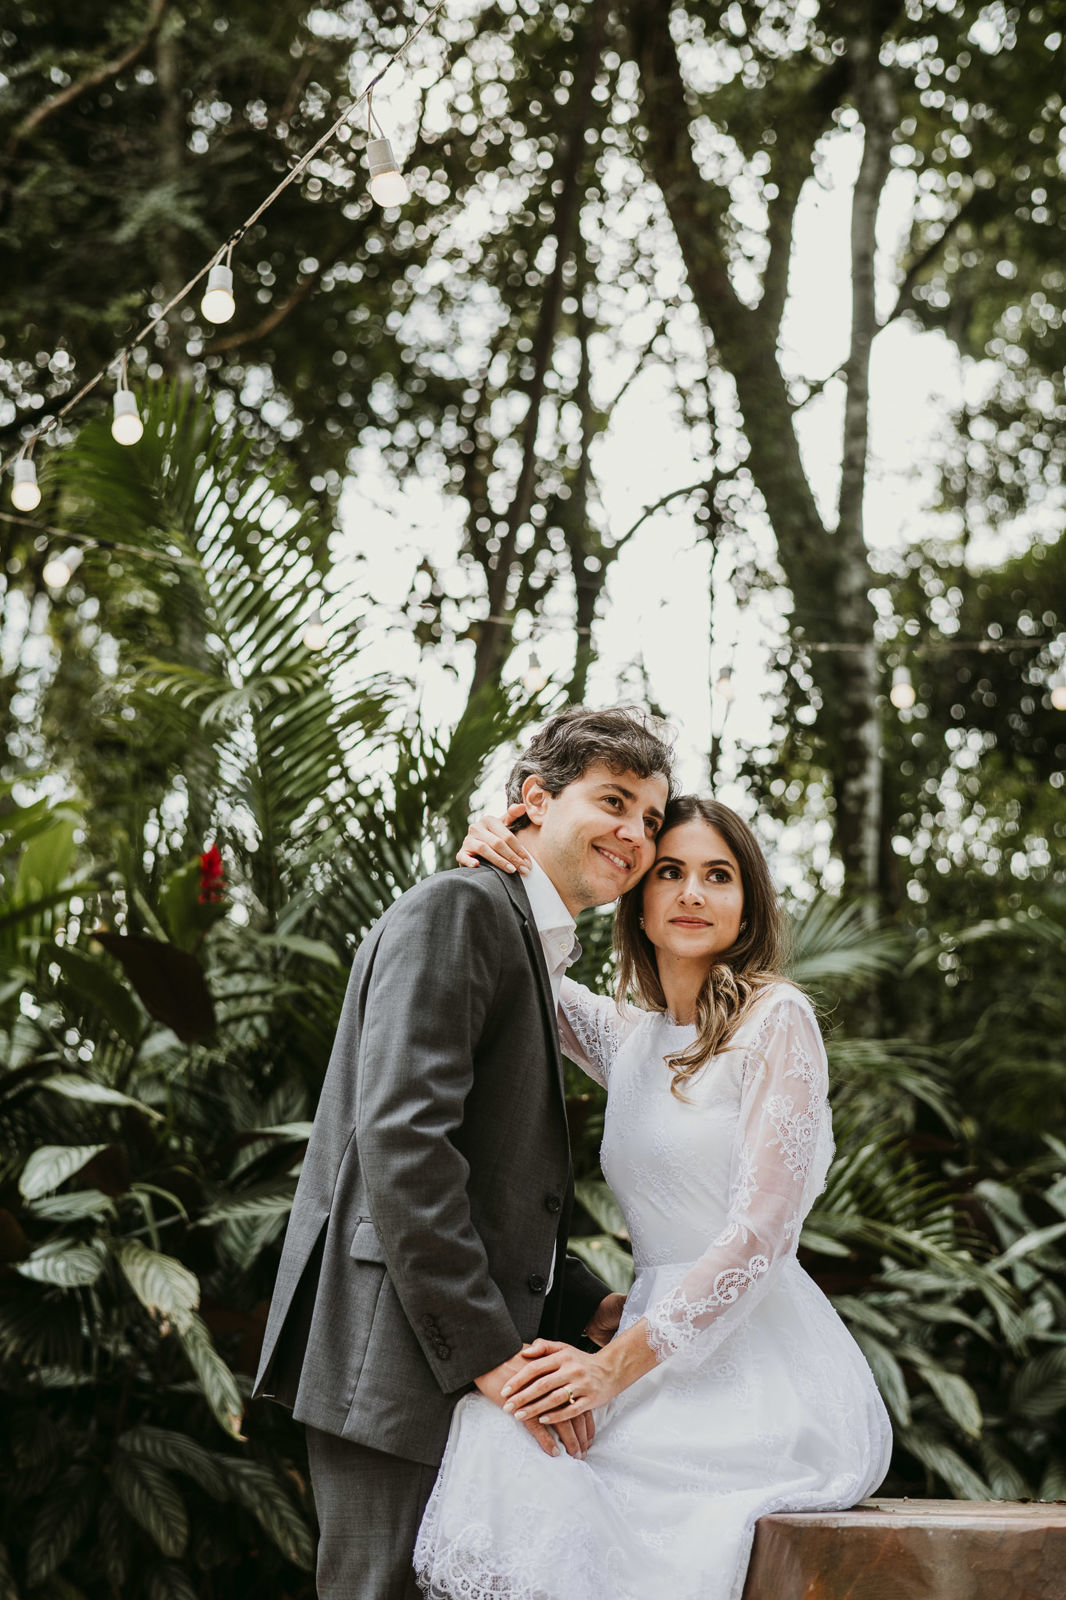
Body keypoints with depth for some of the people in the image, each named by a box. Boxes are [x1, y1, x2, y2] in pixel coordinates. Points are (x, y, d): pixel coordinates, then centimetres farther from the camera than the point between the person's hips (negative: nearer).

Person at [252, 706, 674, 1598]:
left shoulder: (534, 952, 22)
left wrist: (588, 1310, 13)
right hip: (400, 1354, -10)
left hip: (468, 1353, 10)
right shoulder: (457, 909, -9)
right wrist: (492, 1351, -21)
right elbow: (402, 1137, -21)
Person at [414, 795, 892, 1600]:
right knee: (497, 1420, -19)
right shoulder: (628, 1036, 14)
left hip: (763, 1374, -6)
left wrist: (616, 1366, -17)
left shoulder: (777, 1020, -7)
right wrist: (490, 866, 5)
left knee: (517, 1453, -25)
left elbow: (761, 1233, -13)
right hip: (672, 1366, 6)